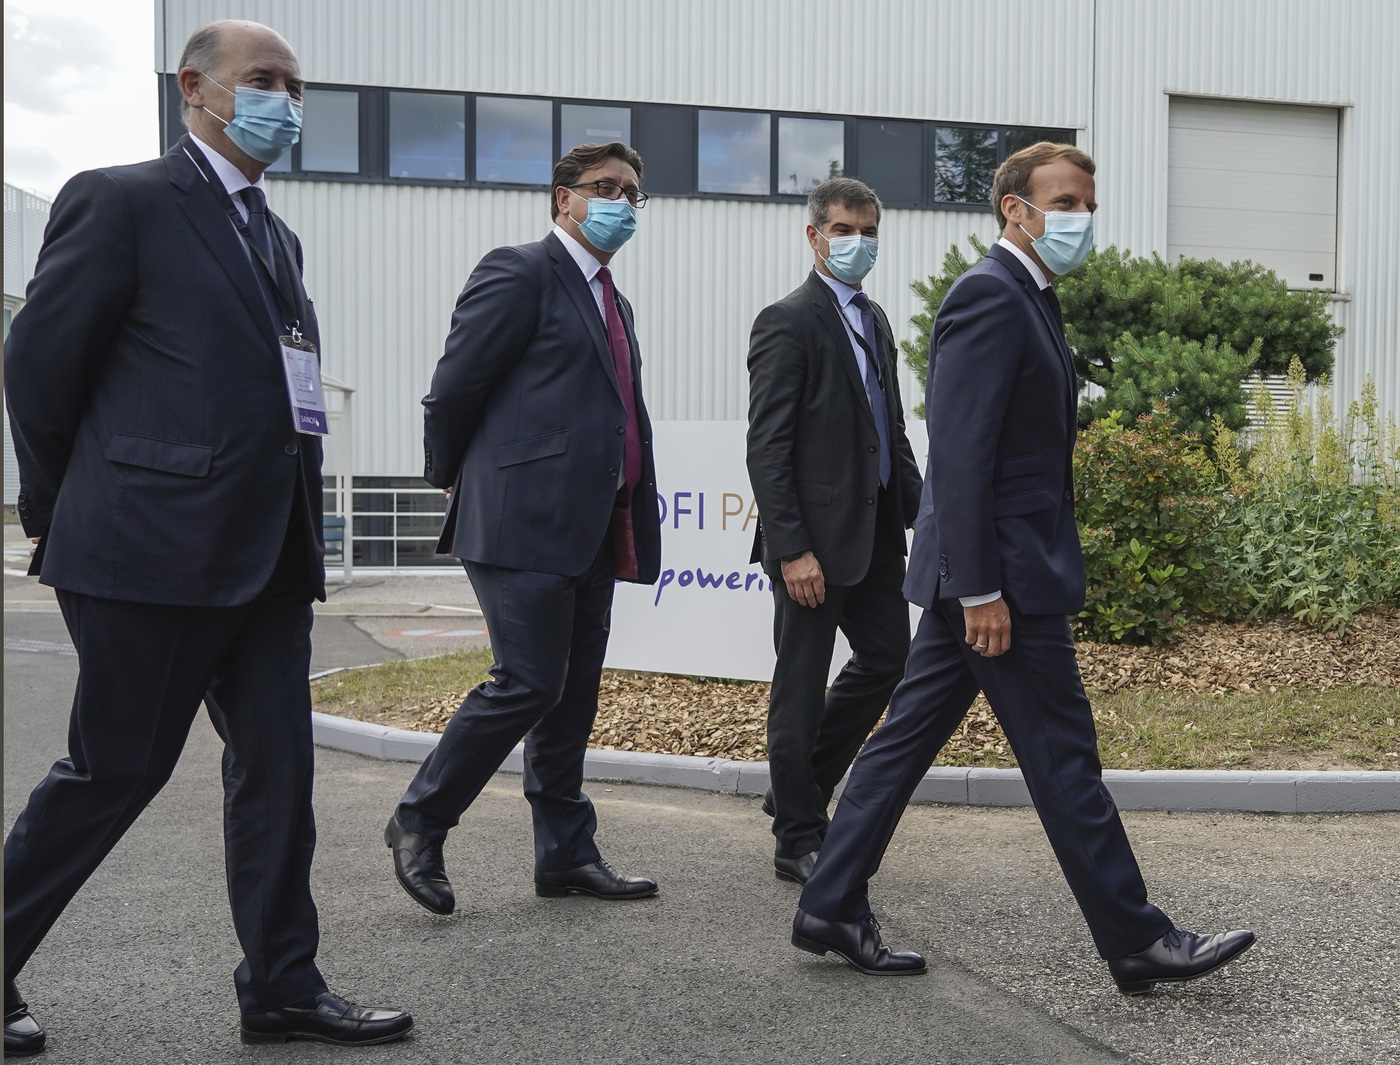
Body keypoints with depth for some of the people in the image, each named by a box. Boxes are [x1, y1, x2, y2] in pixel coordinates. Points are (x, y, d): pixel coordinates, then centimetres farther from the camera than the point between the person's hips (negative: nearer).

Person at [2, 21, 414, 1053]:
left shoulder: (278, 238, 18)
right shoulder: (121, 201, -5)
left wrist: (299, 532, 12)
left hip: (268, 556, 7)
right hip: (154, 549, -7)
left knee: (277, 768, 8)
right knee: (113, 771, 2)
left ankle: (281, 986, 17)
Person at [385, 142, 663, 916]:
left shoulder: (612, 303, 22)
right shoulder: (519, 273, -5)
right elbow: (452, 387, -6)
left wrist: (632, 529, 13)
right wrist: (453, 479, 4)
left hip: (590, 530, 8)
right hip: (523, 524, -8)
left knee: (573, 695, 10)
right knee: (527, 684, -9)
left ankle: (566, 856, 18)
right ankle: (418, 823, 8)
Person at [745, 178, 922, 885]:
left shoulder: (874, 322, 15)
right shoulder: (787, 322, -11)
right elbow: (766, 448, -16)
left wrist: (920, 511, 12)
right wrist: (792, 548, -21)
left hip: (875, 531, 9)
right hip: (816, 535, -9)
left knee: (887, 657, 15)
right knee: (802, 686, 2)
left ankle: (801, 787, 32)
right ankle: (798, 840, 14)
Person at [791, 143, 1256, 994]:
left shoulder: (1026, 298, 18)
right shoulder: (990, 294, -14)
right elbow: (961, 453, -21)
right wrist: (982, 589, -24)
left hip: (983, 571, 10)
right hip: (1005, 572, -10)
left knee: (908, 738, 11)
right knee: (1063, 757, -1)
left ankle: (832, 908, 19)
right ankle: (1137, 941, 11)